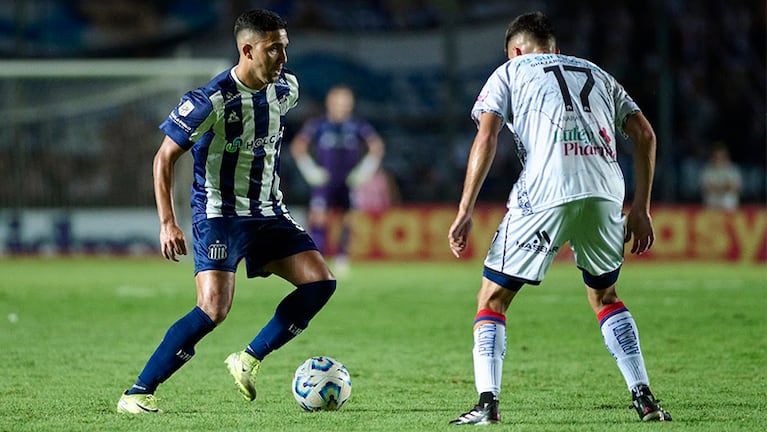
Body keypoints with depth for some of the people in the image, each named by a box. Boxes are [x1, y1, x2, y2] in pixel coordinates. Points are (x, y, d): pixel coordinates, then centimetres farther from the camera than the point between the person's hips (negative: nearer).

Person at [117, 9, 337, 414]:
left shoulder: (285, 88, 0)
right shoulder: (210, 101, -19)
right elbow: (164, 158, -12)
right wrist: (167, 223, -19)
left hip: (268, 212, 7)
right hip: (219, 214, -7)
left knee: (320, 282, -7)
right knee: (214, 309, -21)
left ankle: (248, 361, 4)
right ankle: (137, 393, -14)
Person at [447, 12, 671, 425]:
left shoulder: (510, 72, 17)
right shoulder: (596, 74, 29)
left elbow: (486, 138, 3)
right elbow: (644, 134, 20)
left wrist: (464, 213, 1)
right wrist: (640, 210, 21)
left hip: (544, 196, -4)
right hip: (605, 195, 4)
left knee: (492, 299, 9)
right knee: (604, 296, 26)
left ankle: (487, 403, -5)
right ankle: (644, 399, 16)